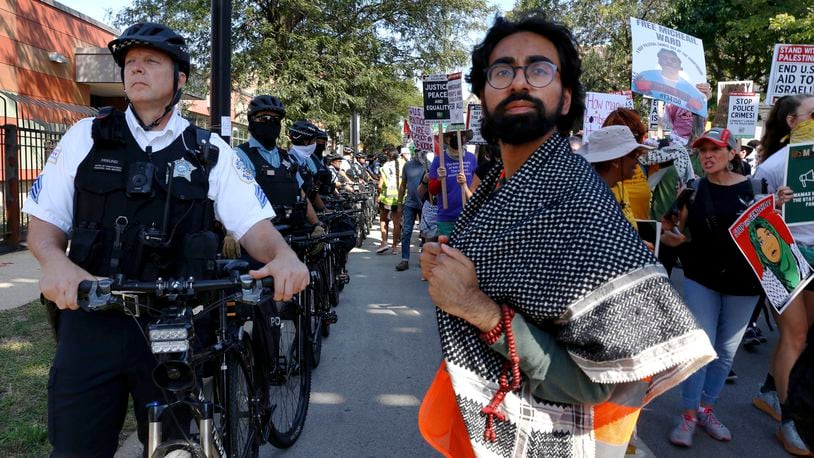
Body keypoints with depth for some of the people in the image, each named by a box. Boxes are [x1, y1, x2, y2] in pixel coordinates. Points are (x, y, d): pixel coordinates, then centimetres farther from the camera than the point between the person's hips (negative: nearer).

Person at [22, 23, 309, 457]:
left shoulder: (209, 150, 3)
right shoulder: (86, 136, 5)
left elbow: (253, 223, -4)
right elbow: (44, 222, 5)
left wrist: (283, 255, -27)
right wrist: (55, 261, -18)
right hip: (92, 320, 1)